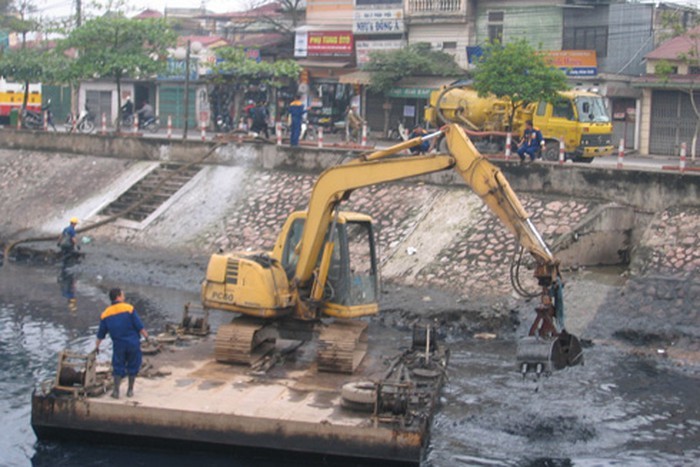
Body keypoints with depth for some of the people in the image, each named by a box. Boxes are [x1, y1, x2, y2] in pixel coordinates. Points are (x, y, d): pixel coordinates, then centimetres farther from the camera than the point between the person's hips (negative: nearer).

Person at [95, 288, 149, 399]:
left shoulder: (105, 314, 3)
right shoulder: (129, 309, -8)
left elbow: (101, 333, 10)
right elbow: (139, 326, -10)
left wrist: (97, 346, 21)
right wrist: (146, 337, 0)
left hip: (118, 345, 2)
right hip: (133, 344, -2)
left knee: (118, 367, 11)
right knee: (133, 366, 12)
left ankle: (116, 390, 4)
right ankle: (130, 390, 18)